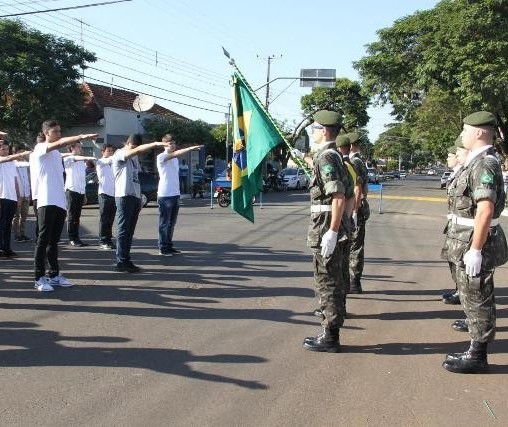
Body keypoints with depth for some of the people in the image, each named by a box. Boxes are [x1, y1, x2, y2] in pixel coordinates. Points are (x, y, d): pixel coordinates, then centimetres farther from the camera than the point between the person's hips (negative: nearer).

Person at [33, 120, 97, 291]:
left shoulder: (57, 153, 22)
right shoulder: (40, 148, -3)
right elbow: (61, 142, -23)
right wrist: (82, 137, -32)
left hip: (60, 202, 8)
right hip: (46, 202, -8)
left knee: (54, 240, 11)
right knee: (43, 239, -7)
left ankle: (54, 275, 16)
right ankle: (39, 278, -4)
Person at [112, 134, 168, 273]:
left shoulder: (134, 157, 19)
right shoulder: (119, 154, -6)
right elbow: (138, 150, -24)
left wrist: (139, 198, 15)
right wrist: (156, 144, -30)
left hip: (135, 196, 8)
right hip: (124, 196, -8)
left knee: (130, 231, 9)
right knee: (123, 230, -7)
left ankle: (126, 260, 13)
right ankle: (121, 262, -4)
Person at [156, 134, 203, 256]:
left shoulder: (175, 159, 17)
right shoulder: (161, 157, -9)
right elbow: (175, 154, -27)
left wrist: (178, 192, 17)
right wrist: (191, 148, -37)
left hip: (175, 195, 8)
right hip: (165, 195, -8)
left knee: (172, 223, 12)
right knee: (164, 223, -1)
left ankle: (169, 246, 20)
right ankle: (163, 248, 4)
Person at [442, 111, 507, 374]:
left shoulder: (484, 164, -19)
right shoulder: (477, 162, 13)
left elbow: (485, 210, -26)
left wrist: (475, 250, -26)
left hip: (474, 244, -10)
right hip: (467, 242, 10)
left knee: (477, 300, 0)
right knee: (473, 299, 17)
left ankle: (477, 357, 11)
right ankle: (476, 350, 28)